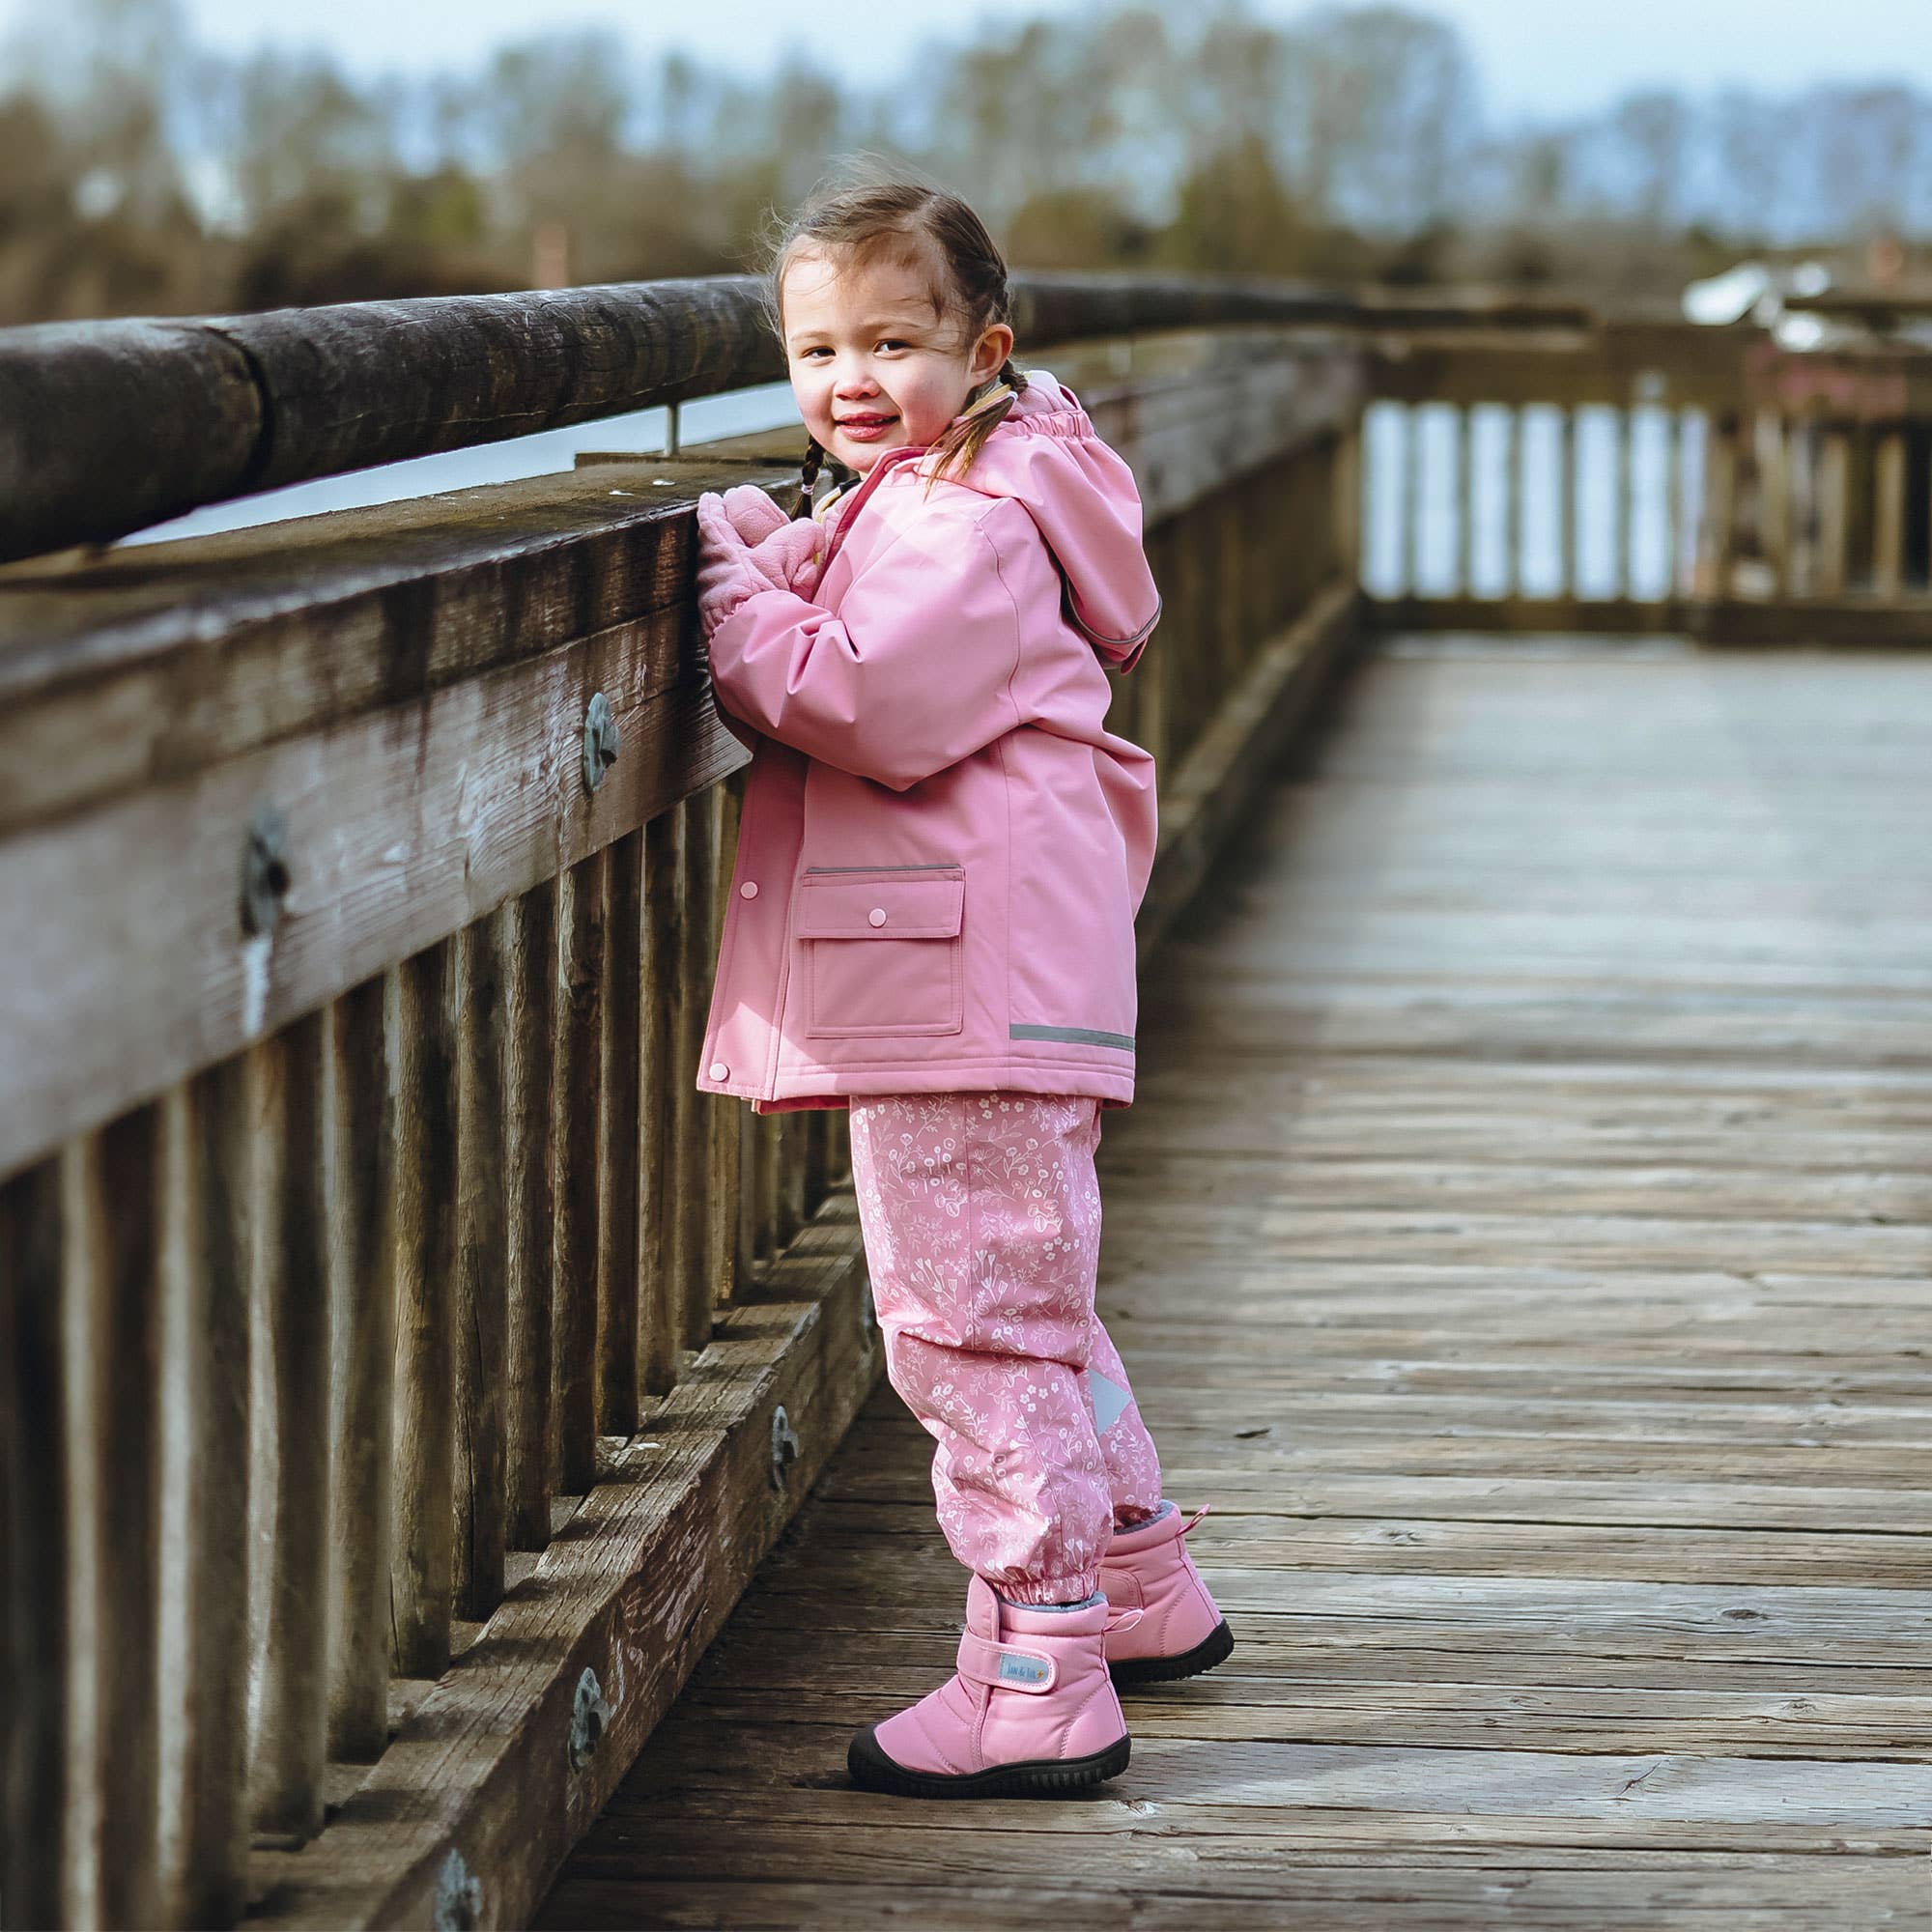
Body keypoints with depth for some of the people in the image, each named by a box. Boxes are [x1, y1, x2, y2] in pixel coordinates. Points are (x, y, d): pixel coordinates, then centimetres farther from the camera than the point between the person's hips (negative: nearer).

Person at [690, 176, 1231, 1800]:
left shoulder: (965, 524, -14)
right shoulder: (913, 504, 20)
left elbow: (866, 707, -23)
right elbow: (854, 682, 21)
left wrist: (733, 585, -13)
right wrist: (780, 568, 6)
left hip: (969, 991, -11)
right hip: (987, 985, 11)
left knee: (970, 1320, -9)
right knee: (1028, 1305, 23)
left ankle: (1037, 1689, -6)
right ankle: (1142, 1589, 35)